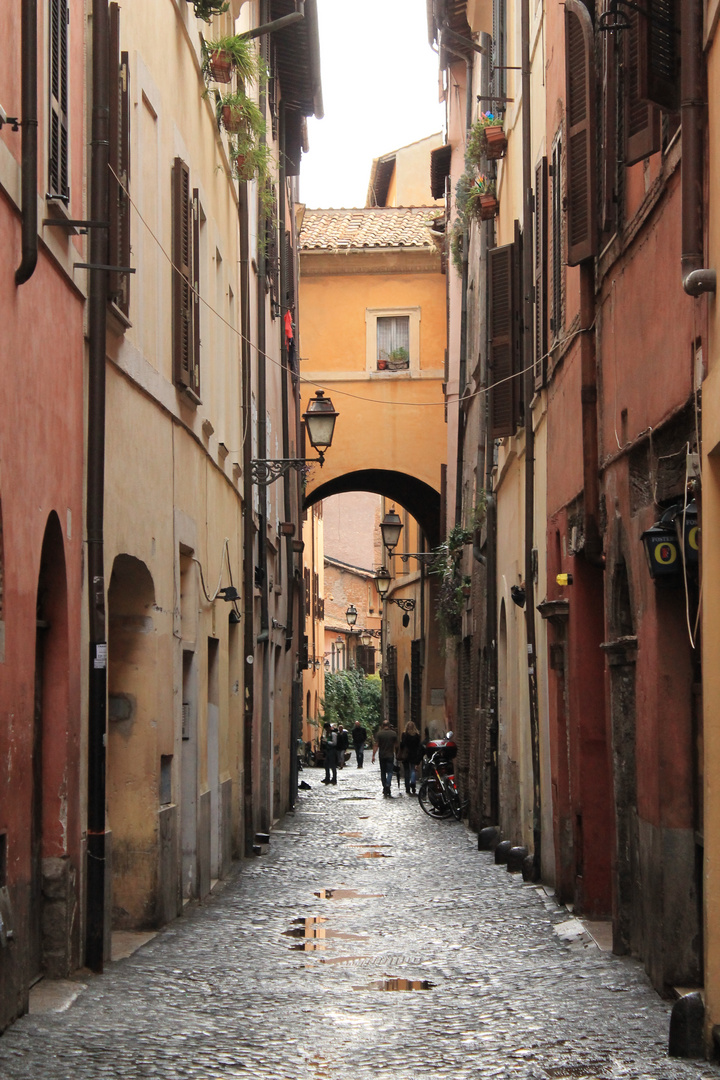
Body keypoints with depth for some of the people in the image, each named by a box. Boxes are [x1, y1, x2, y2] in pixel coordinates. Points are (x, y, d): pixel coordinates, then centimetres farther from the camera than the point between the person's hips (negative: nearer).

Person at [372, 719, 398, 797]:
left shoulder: (379, 733, -5)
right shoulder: (393, 733, -3)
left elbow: (376, 745, -8)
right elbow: (396, 744, 6)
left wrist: (373, 755, -6)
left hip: (382, 755, 1)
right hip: (390, 755, -1)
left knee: (383, 772, 13)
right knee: (389, 772, -3)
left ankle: (385, 788, 18)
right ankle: (388, 786, -24)